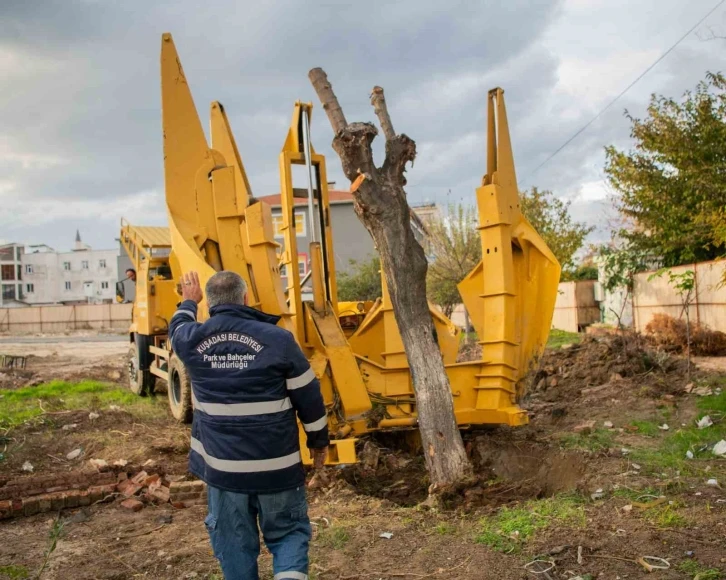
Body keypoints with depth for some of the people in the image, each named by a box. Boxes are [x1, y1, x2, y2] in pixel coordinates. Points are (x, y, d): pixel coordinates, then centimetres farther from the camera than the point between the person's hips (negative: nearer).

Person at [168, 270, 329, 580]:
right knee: (288, 530, 14)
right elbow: (309, 397, -3)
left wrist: (189, 302, 43)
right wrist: (319, 441, 12)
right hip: (276, 465, -2)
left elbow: (177, 328, 24)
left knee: (233, 542, 15)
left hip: (220, 464, 2)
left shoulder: (193, 340, -4)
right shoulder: (277, 339, -10)